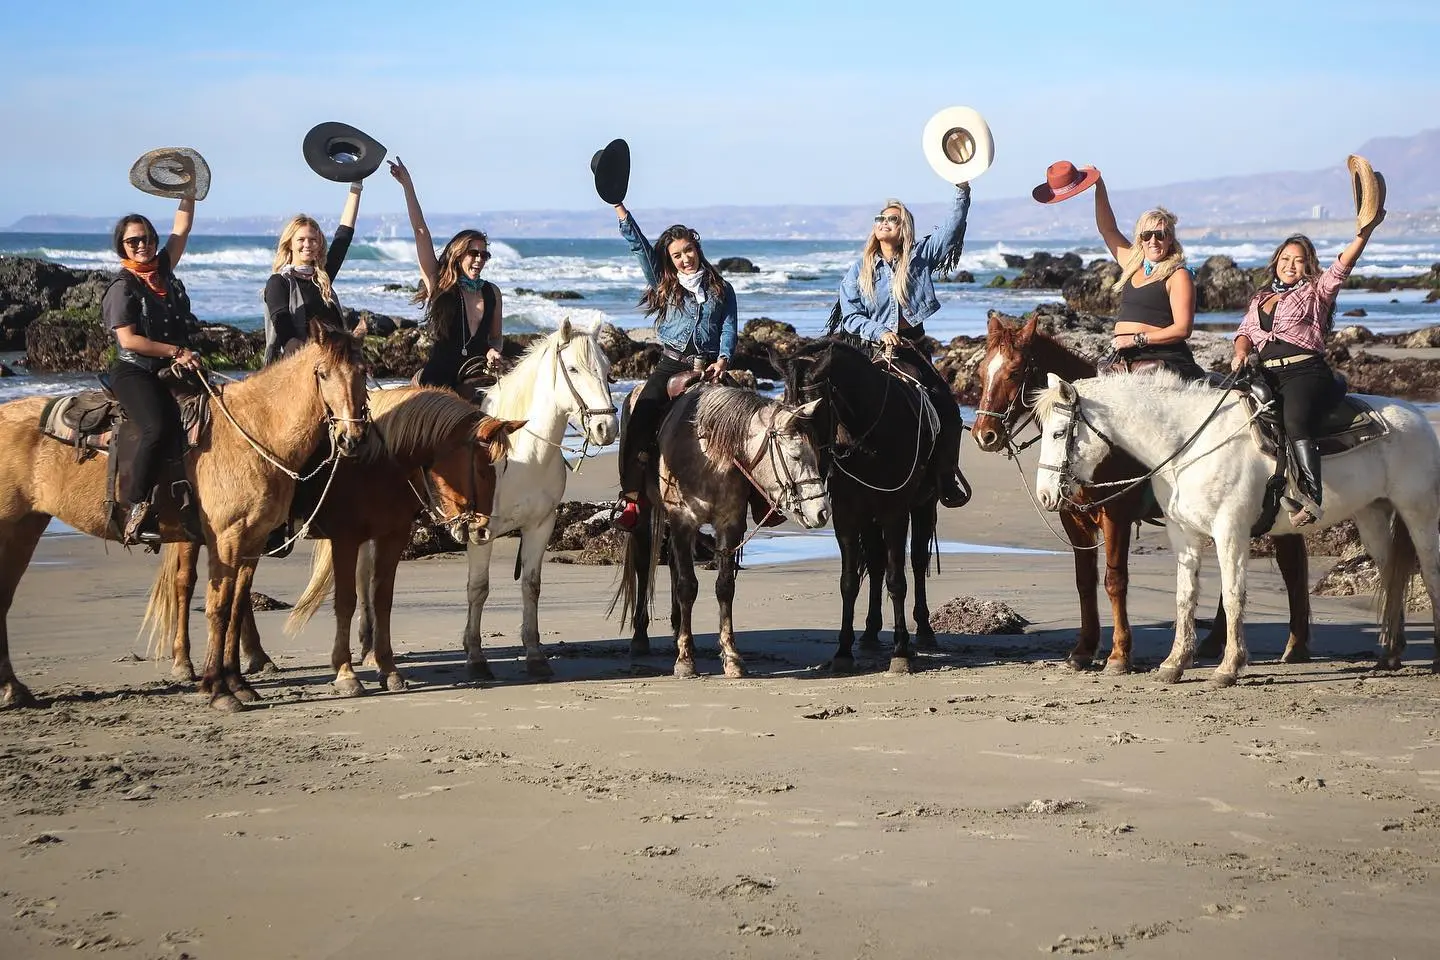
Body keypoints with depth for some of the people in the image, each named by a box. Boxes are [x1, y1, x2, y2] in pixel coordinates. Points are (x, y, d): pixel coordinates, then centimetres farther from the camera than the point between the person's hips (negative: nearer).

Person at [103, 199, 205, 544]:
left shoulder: (163, 270, 13)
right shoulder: (123, 287, -4)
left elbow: (182, 228, 16)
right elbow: (129, 340, -12)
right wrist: (176, 352, -14)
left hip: (170, 372, 8)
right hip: (133, 373, -7)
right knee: (158, 427, -32)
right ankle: (136, 506, -29)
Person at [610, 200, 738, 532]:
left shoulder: (722, 290, 17)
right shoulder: (664, 285, 17)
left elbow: (728, 329, 8)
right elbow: (638, 244, 13)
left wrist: (723, 360, -11)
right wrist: (618, 205, 8)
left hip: (708, 368, 0)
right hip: (671, 365, 0)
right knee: (642, 416, -24)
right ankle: (630, 495, -26)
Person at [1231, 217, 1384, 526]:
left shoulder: (1316, 292, 11)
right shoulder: (1260, 298, 27)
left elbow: (1342, 266, -3)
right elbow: (1245, 331, 20)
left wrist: (1366, 231, -17)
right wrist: (1241, 351, -4)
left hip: (1305, 371, -7)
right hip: (1266, 375, 7)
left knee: (1294, 422, -31)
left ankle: (1311, 498, -44)